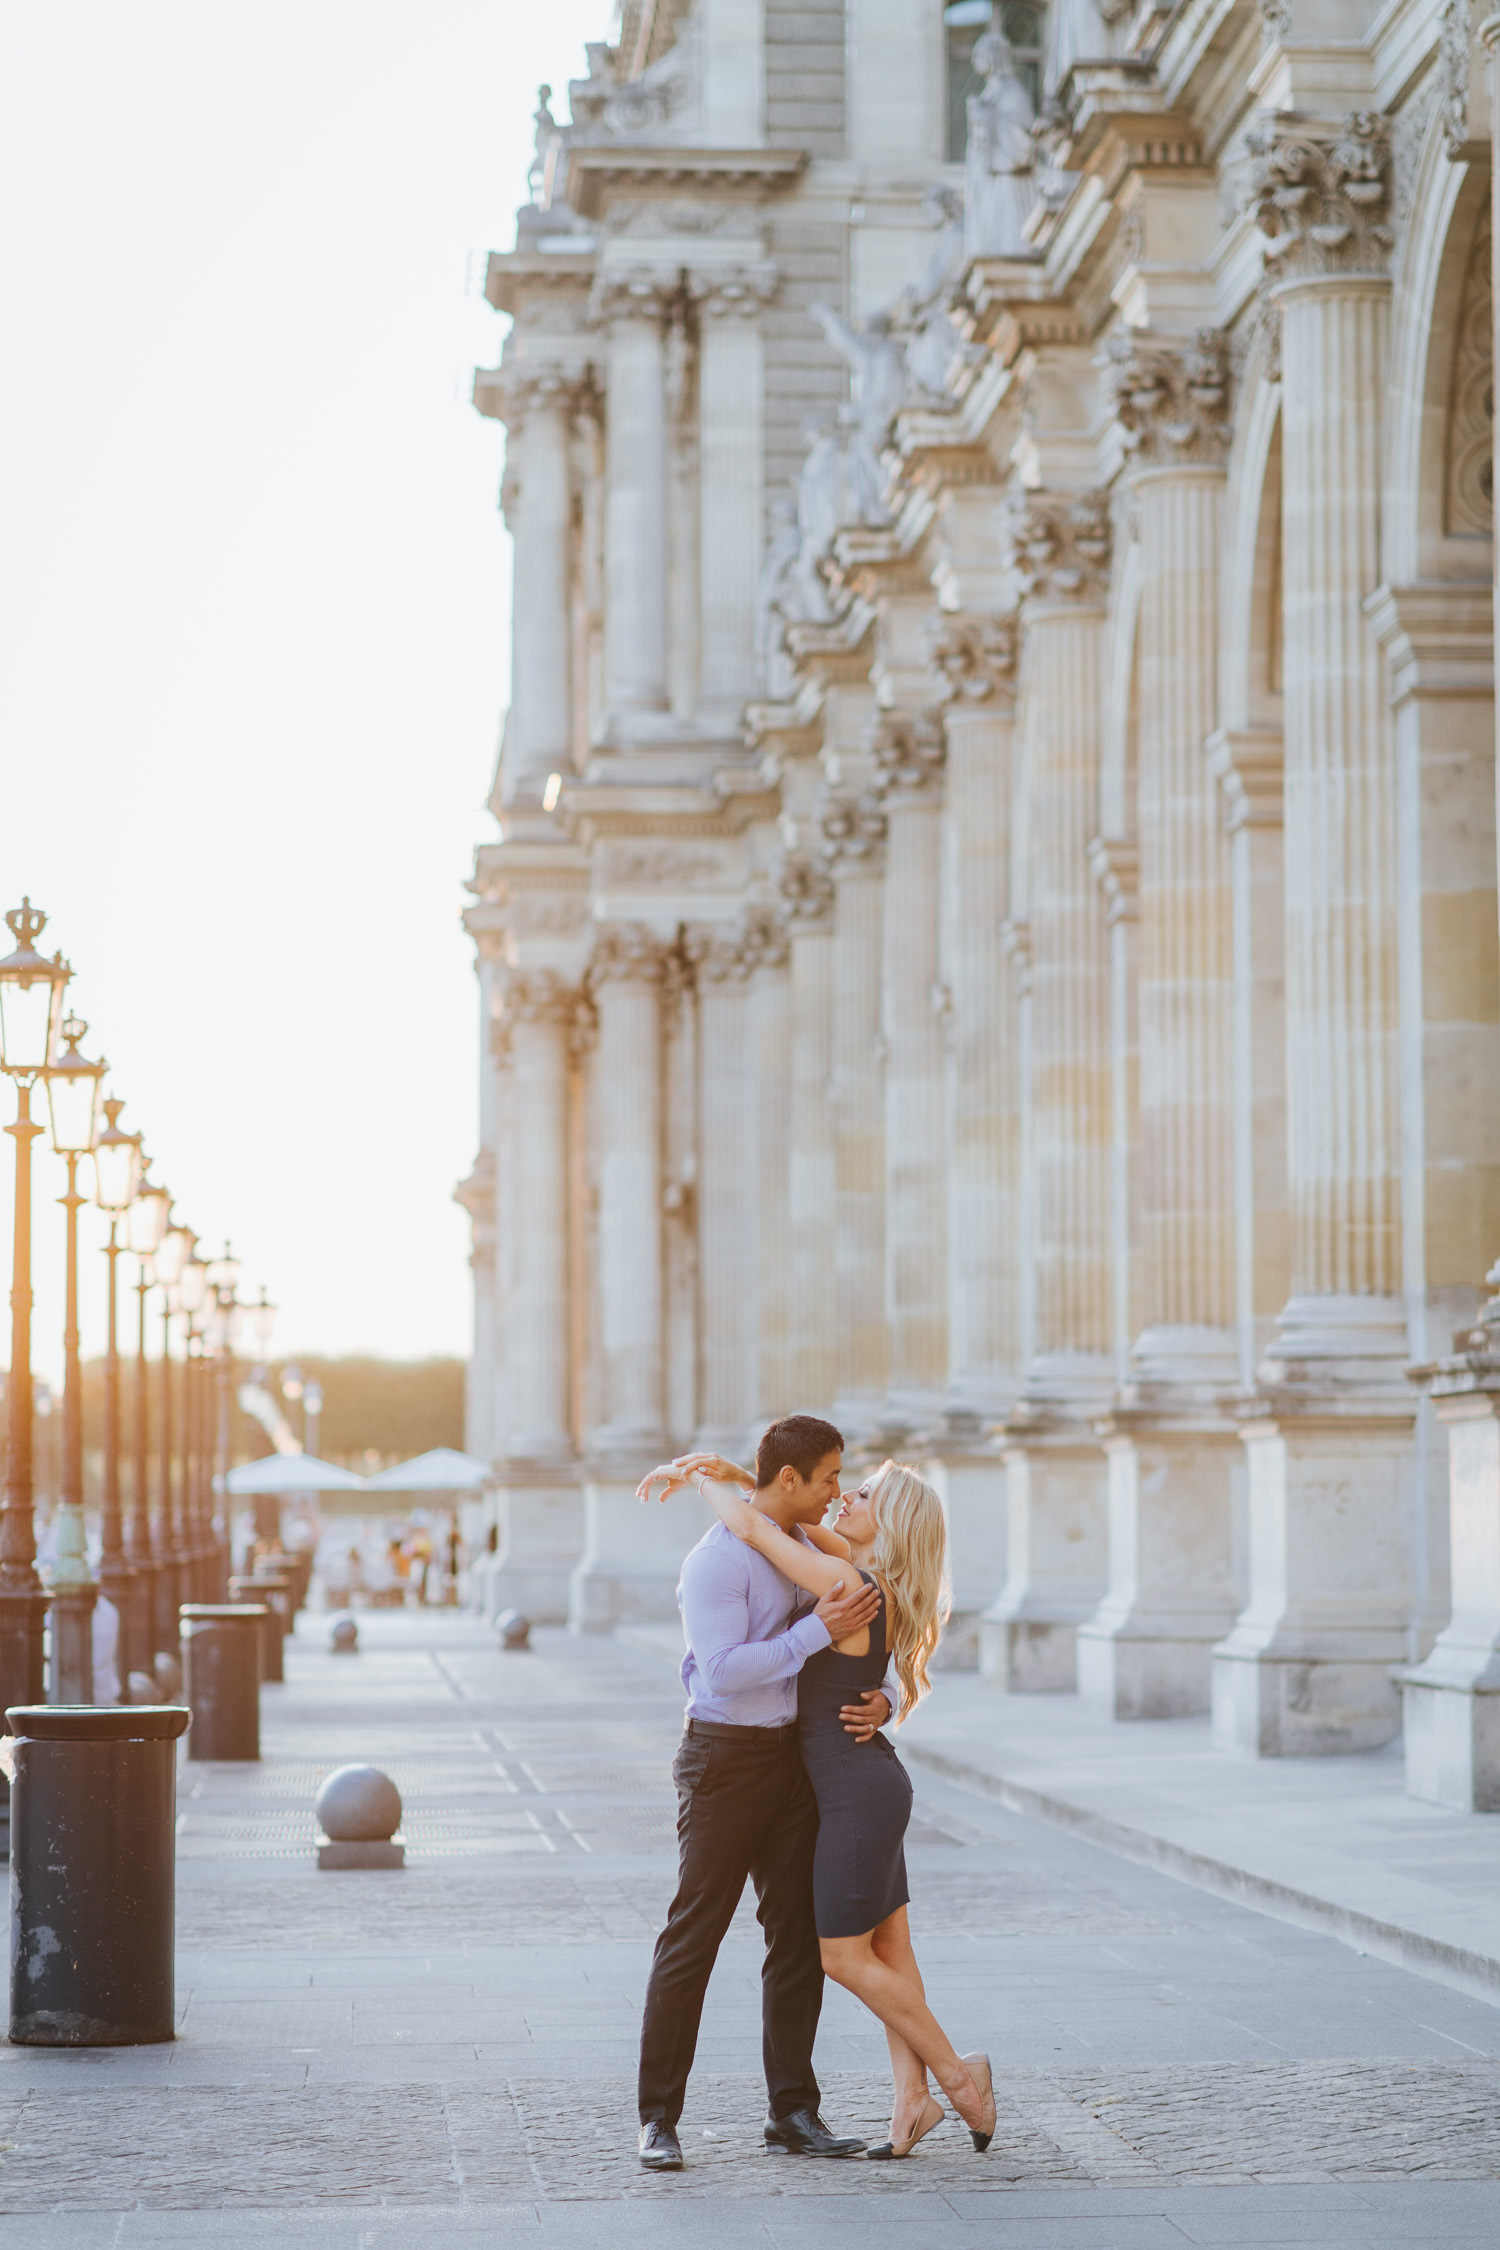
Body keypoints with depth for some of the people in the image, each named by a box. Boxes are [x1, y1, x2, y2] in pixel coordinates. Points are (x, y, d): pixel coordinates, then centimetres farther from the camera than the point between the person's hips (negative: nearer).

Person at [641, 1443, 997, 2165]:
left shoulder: (848, 1587, -22)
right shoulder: (872, 1578, 4)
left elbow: (750, 1526, -23)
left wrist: (693, 1476, -6)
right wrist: (734, 1472, -2)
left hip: (857, 1792, -9)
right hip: (867, 1784, 9)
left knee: (842, 1956, 0)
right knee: (886, 1949, 9)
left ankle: (957, 2074, 8)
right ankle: (910, 2098, 10)